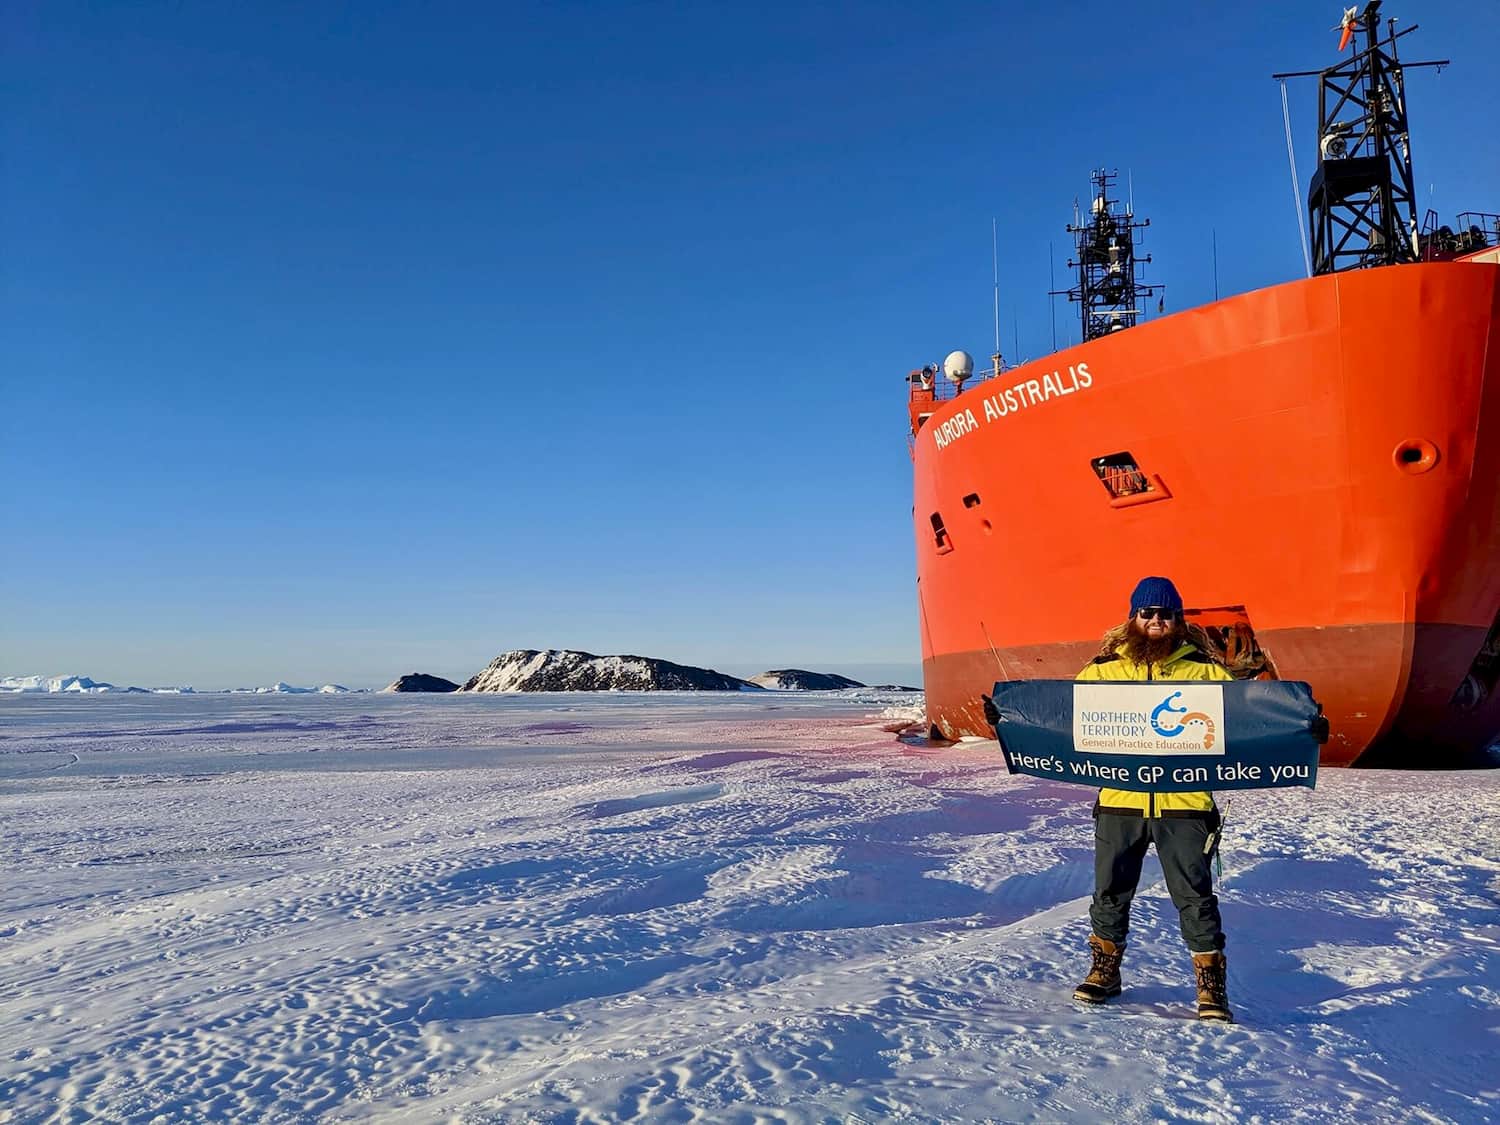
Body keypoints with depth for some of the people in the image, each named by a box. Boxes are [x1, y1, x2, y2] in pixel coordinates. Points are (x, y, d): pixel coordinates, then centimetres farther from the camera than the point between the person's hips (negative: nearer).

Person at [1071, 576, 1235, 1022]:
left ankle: (1212, 987, 16)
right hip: (1119, 800, 2)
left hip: (1183, 801, -1)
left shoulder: (1205, 672, 6)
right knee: (1110, 892, 11)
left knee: (1195, 896, 1)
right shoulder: (1103, 671, 7)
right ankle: (1104, 971, 29)